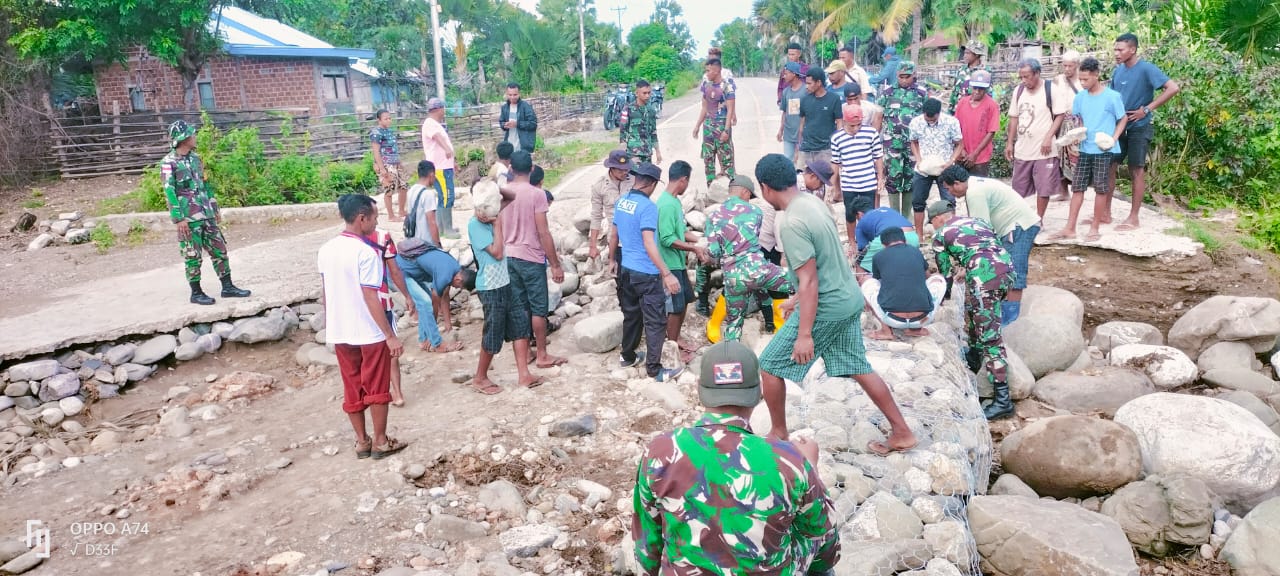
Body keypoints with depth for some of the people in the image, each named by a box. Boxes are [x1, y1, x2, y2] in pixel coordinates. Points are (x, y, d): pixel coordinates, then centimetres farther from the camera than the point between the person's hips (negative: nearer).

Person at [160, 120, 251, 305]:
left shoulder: (195, 158, 11)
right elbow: (169, 192, -12)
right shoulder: (168, 163, -9)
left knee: (219, 250, 7)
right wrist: (179, 219, -17)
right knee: (193, 256, 1)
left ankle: (228, 287, 14)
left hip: (207, 215, 7)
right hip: (188, 218, -7)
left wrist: (215, 209, 18)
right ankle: (196, 293, 12)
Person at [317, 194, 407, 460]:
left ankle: (362, 442, 25)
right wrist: (390, 335, -17)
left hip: (339, 332, 6)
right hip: (370, 333, -6)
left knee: (352, 389, 15)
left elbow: (325, 293, 9)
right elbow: (370, 298, -21)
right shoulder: (366, 252, -19)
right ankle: (380, 442, 19)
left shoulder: (325, 250, 2)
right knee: (377, 388, 9)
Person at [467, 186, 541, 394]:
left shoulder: (490, 219, 5)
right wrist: (497, 226, -14)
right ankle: (480, 378, 21)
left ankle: (524, 375, 16)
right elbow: (497, 253, -19)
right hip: (491, 288, -8)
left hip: (506, 283, 8)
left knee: (521, 326, 8)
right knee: (492, 336, 3)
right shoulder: (475, 225, -16)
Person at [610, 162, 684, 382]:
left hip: (626, 269, 8)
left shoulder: (621, 201, 4)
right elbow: (649, 244, -25)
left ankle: (628, 357, 33)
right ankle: (654, 369, 4)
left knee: (631, 315, 21)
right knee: (656, 322, 0)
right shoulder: (647, 206, -19)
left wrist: (612, 260, 29)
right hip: (646, 274, -8)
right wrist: (667, 274, -26)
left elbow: (614, 235, 14)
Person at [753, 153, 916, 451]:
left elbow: (809, 280, -25)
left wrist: (804, 334, -24)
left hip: (825, 308, -9)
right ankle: (902, 433, 26)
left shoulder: (791, 224, -23)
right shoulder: (813, 201, 6)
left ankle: (779, 434, 19)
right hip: (849, 300, 9)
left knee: (769, 366, 5)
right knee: (858, 368, 19)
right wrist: (799, 297, 27)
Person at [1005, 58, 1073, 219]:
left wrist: (1048, 137, -18)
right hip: (1022, 150, 5)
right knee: (1018, 189, 11)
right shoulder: (1018, 90, 6)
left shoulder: (1052, 89, -9)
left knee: (1043, 188, 3)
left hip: (1043, 149, -4)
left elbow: (1060, 116, -8)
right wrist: (1009, 142, 8)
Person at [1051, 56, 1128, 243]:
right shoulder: (1080, 97, 5)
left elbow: (1123, 119, 0)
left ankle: (1094, 228, 11)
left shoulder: (1112, 96, -8)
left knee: (1101, 188, 2)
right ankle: (1070, 228, 7)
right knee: (1077, 187, 4)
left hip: (1103, 150, -4)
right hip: (1084, 149, 5)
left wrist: (1113, 139, -11)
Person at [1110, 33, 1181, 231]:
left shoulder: (1146, 69, -15)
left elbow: (1173, 88, -21)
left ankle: (1133, 218, 7)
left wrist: (1147, 109, -21)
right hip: (1118, 127, 6)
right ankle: (1106, 213, 17)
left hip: (1138, 128, -6)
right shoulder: (1118, 70, 5)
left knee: (1137, 172, 1)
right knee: (1109, 167, 7)